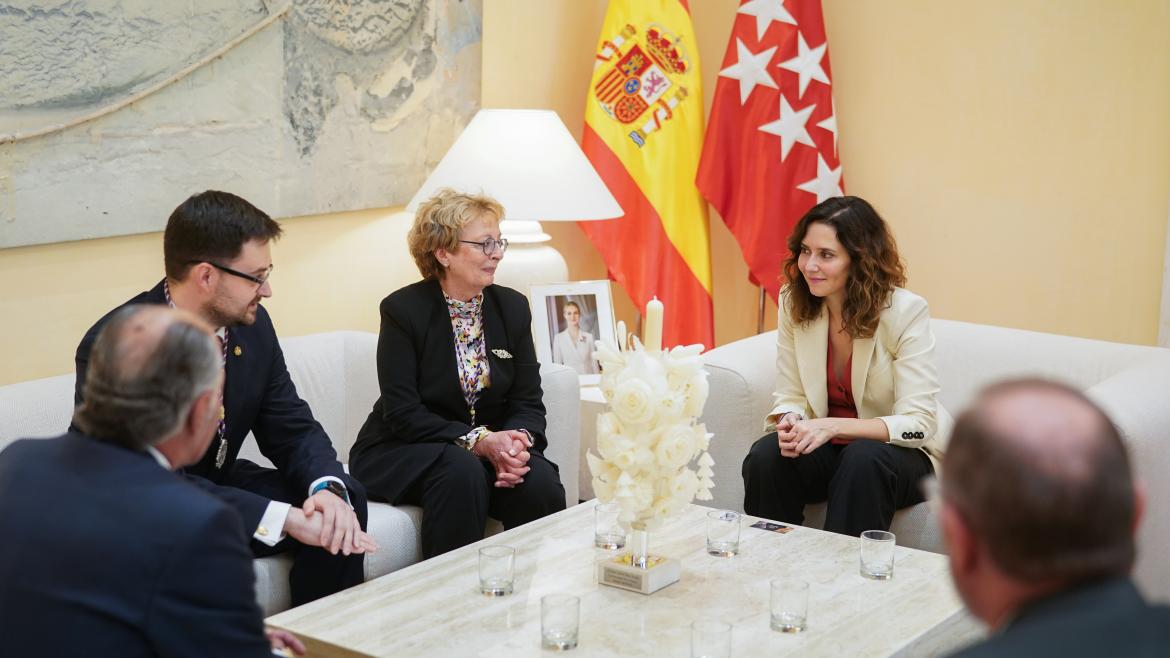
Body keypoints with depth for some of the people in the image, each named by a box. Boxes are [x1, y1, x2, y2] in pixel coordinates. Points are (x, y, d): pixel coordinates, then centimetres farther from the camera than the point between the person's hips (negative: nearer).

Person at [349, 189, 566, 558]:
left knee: (541, 483, -25)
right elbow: (403, 413, -16)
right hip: (401, 452, -4)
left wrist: (518, 442, -21)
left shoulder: (512, 307, 4)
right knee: (462, 471, -35)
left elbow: (528, 402, 2)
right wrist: (478, 441, -27)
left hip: (490, 446, 4)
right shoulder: (403, 309, -10)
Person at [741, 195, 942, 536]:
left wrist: (833, 426, -32)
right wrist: (790, 424, -24)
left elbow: (917, 423, -20)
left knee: (863, 459, -36)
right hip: (826, 447, 3)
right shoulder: (793, 303, -4)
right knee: (765, 456, -26)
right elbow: (791, 397, 1)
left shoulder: (906, 312, -17)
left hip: (897, 453, -3)